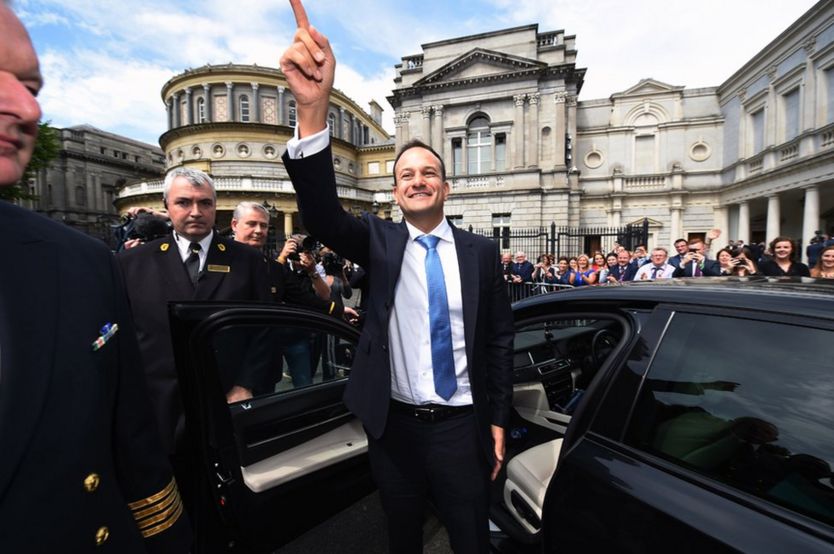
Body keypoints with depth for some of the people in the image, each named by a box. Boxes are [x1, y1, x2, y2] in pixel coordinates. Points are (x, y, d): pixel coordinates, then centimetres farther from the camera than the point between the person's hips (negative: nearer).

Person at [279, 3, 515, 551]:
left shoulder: (482, 252, -3)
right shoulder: (378, 240, -5)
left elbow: (500, 340, 0)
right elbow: (322, 214, -24)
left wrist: (498, 423, 2)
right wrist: (313, 110, -39)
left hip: (462, 427, 0)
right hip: (395, 427, 1)